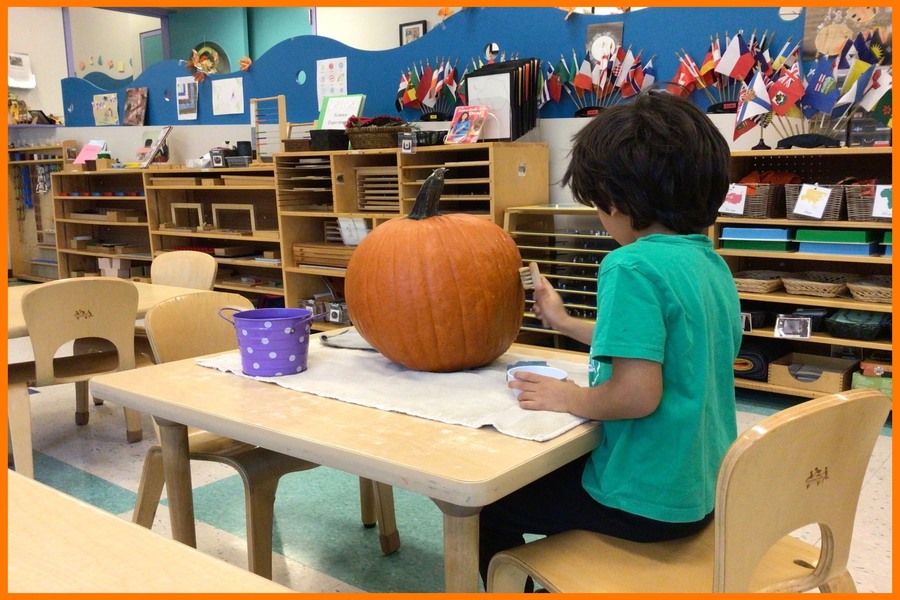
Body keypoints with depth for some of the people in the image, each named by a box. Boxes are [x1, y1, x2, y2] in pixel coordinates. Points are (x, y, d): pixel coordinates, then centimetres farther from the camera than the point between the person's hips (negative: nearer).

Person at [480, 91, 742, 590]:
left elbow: (638, 394, -30)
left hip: (644, 501, -9)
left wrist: (567, 398, -12)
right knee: (549, 468, 31)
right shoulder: (710, 262, 4)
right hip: (702, 487, 9)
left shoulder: (632, 267, -23)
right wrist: (565, 324, 22)